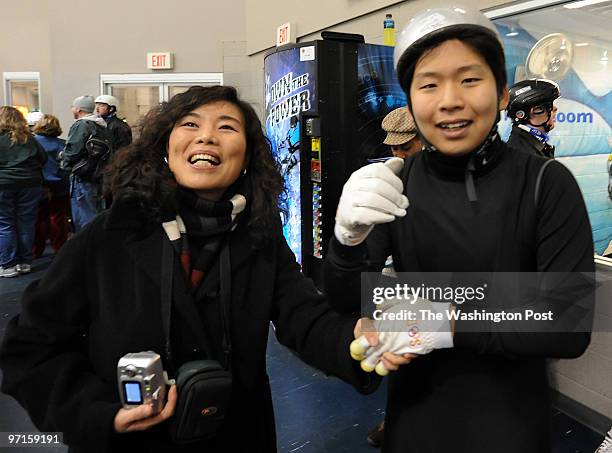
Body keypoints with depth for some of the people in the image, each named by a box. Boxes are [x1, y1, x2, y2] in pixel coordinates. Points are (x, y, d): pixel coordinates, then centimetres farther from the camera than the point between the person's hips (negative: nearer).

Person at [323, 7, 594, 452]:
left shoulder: (548, 183, -15)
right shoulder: (396, 183, -7)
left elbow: (572, 325, -18)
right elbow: (344, 299, -12)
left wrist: (448, 323, -27)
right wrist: (349, 235, -32)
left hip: (509, 412, -2)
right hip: (415, 406, 3)